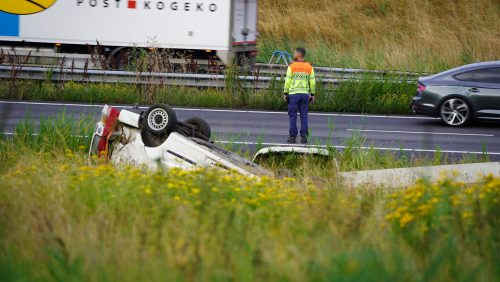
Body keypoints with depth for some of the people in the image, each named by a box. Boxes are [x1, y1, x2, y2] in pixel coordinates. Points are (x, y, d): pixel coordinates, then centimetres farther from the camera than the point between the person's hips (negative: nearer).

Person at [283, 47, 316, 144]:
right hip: (305, 94, 3)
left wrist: (285, 93, 2)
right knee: (304, 116, 5)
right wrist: (312, 94, 12)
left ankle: (292, 136, 0)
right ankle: (304, 137, 2)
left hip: (293, 93, -3)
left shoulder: (292, 66, -5)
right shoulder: (309, 67, 4)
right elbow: (312, 82, 4)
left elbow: (288, 81, -5)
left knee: (293, 115, 2)